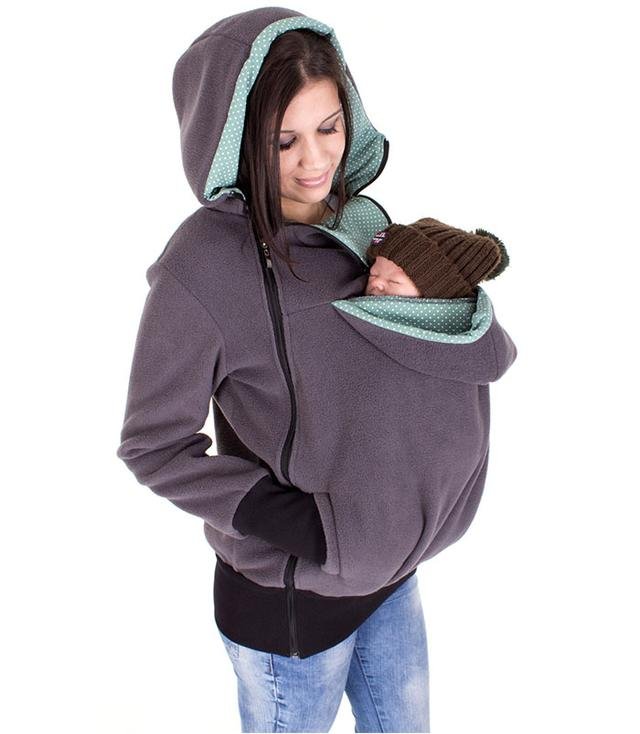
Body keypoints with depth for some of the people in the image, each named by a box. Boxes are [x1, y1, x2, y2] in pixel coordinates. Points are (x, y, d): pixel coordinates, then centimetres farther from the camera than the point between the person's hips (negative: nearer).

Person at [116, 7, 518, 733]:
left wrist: (435, 301, -24)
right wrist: (302, 528, -21)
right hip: (291, 598, -6)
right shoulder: (203, 269, -23)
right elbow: (153, 444, -16)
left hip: (392, 568, 6)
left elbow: (491, 352, -3)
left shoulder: (360, 219, -4)